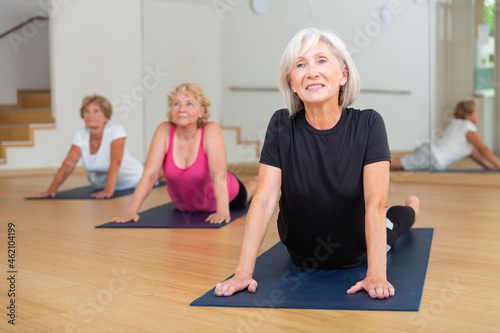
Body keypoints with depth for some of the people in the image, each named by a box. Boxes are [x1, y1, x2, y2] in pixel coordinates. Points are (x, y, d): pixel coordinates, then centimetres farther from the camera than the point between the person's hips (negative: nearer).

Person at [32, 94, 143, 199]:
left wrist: (108, 191, -53)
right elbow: (68, 165, -19)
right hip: (101, 182, 5)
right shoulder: (81, 134, -17)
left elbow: (115, 162, -42)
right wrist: (51, 190, -30)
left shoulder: (116, 130, -32)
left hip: (131, 180, -5)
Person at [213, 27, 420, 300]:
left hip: (357, 256, 0)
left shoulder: (367, 124, -25)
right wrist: (243, 271, -33)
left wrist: (376, 273, -42)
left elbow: (376, 202, -31)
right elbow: (264, 199, -26)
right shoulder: (282, 125, -21)